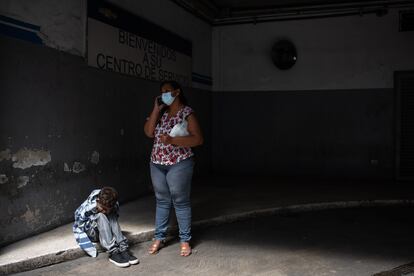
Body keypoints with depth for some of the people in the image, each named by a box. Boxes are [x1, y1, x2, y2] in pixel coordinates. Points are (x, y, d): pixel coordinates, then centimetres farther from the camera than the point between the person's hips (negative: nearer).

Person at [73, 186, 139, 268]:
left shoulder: (115, 206, -18)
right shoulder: (86, 209, -30)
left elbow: (113, 223, -1)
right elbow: (78, 228, -21)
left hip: (102, 233, 4)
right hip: (89, 233, -3)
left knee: (112, 217, -29)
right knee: (100, 216, -34)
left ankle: (123, 249, -37)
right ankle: (114, 253, -41)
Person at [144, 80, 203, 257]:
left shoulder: (187, 113, -8)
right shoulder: (161, 113, 10)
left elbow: (198, 139, -15)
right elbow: (148, 132, -1)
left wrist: (172, 140, -23)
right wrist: (156, 110, -5)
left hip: (179, 164, -5)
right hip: (157, 164, 6)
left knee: (180, 202, 2)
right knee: (162, 201, 13)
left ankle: (185, 240, 13)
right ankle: (159, 238, 23)